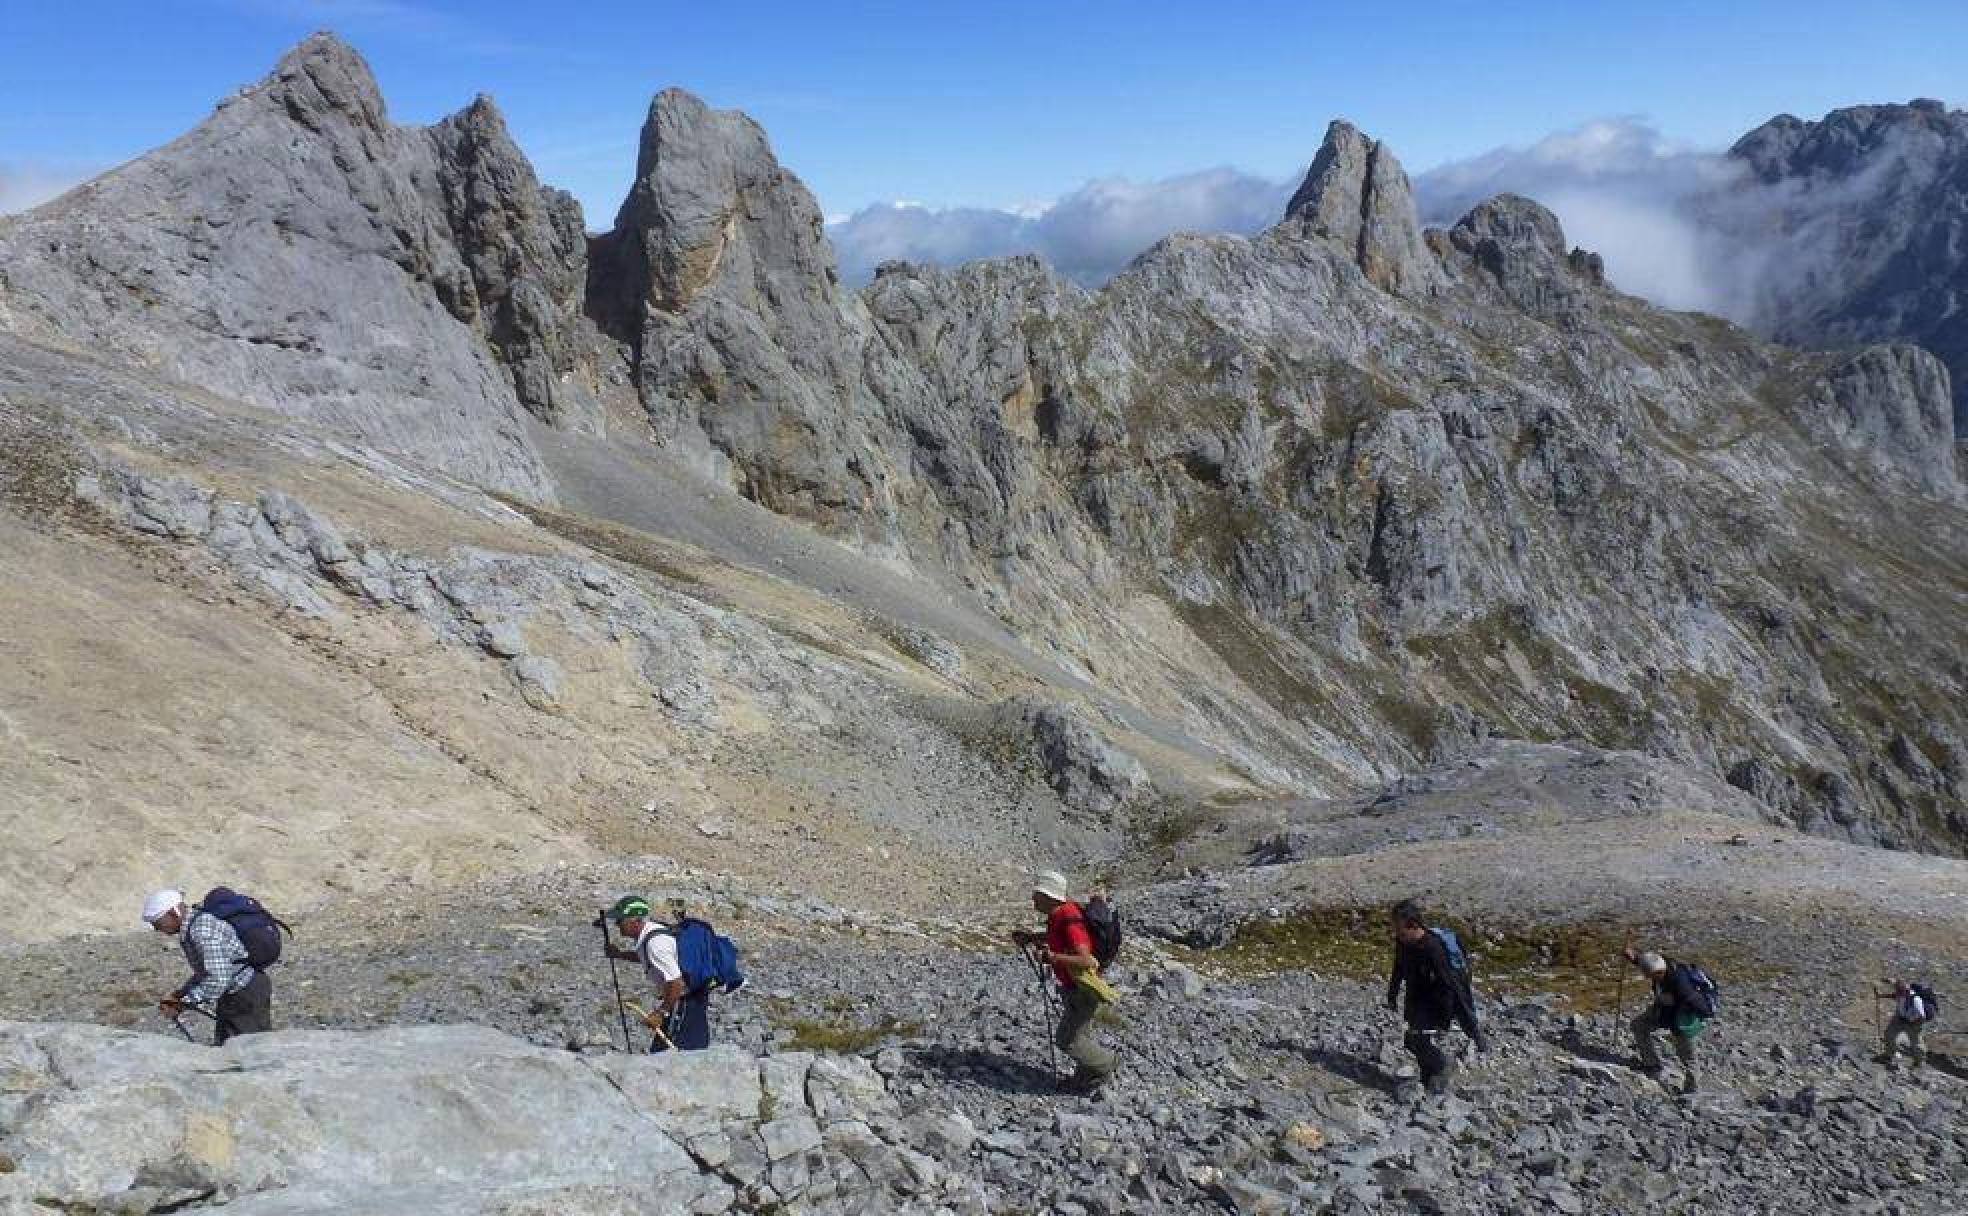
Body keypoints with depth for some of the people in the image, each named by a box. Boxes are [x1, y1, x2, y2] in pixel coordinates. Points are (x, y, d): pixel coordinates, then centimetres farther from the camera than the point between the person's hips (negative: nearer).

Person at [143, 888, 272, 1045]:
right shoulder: (189, 928, 8)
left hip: (248, 995, -10)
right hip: (232, 997, 10)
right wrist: (177, 995, 8)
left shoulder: (202, 927, -23)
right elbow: (205, 973, 19)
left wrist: (183, 1004, -21)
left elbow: (219, 978, -29)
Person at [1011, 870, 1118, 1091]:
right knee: (1079, 1033, 22)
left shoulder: (1069, 921, -30)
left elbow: (1085, 960, -37)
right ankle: (1086, 1075, 39)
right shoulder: (1060, 913, -1)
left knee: (1066, 1040, 1)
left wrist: (1052, 957, -40)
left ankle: (1107, 1063, 18)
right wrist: (1031, 937, 9)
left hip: (1085, 991, -9)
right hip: (1074, 987, 9)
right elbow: (1057, 938, 21)